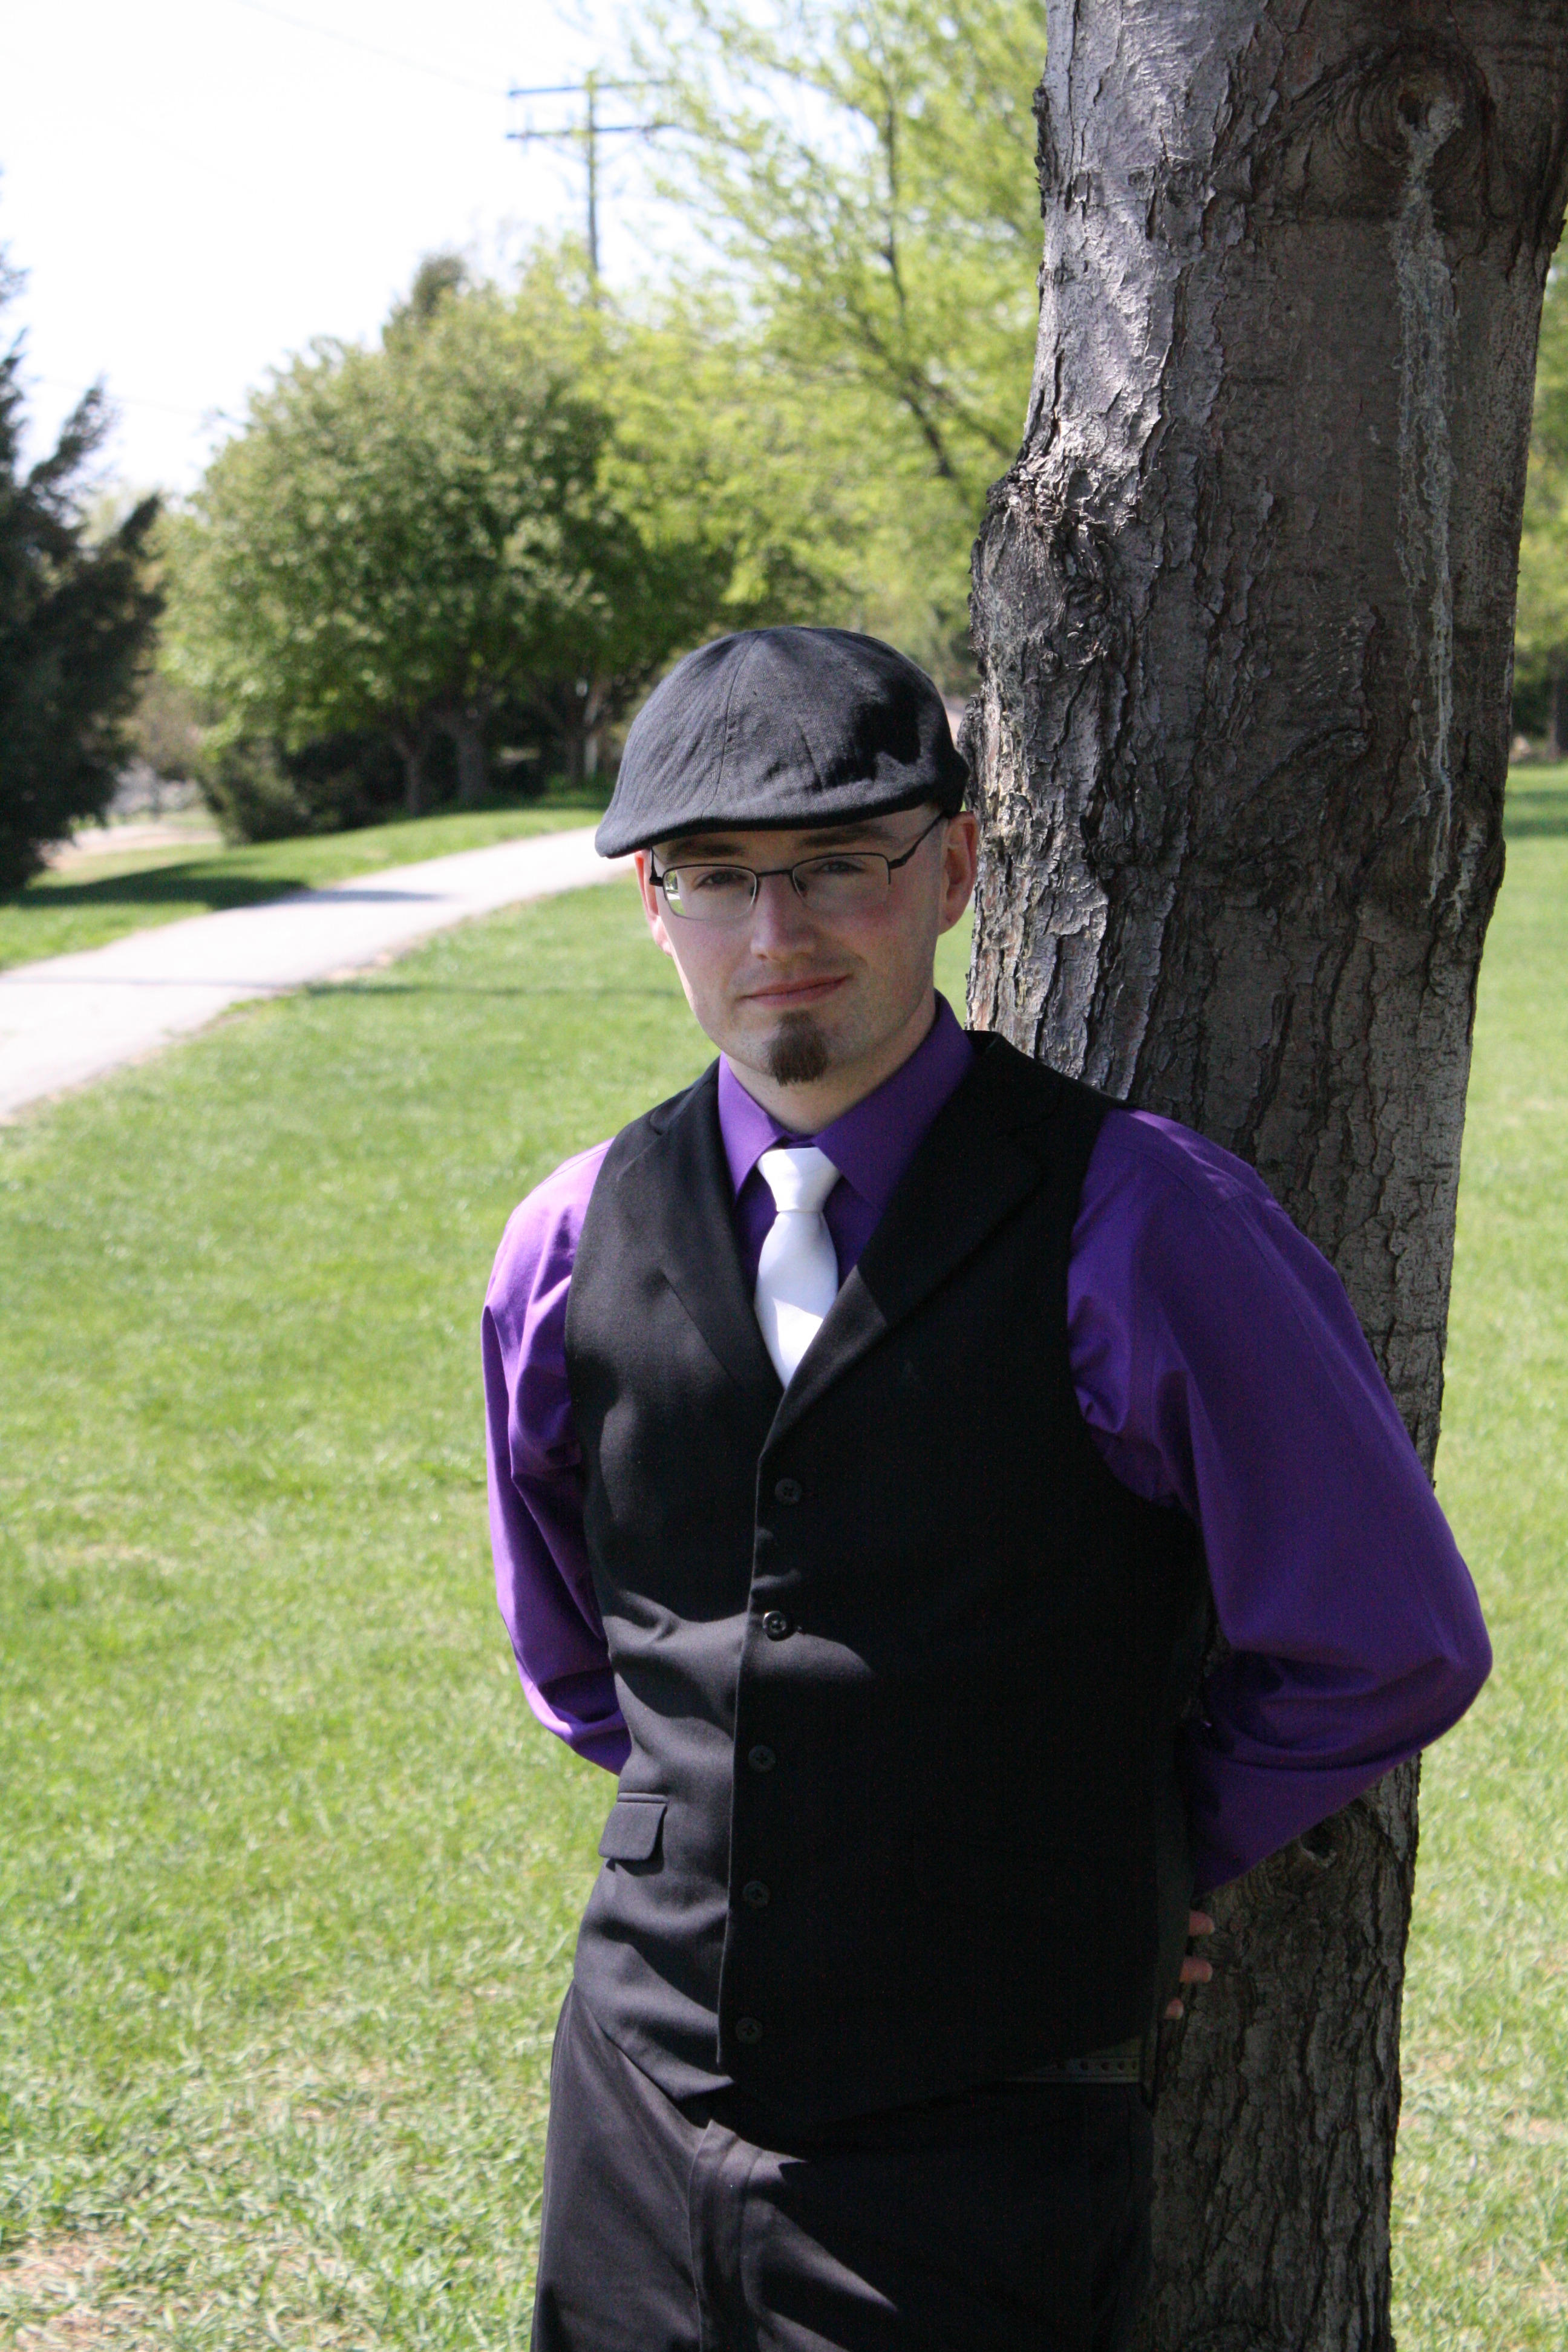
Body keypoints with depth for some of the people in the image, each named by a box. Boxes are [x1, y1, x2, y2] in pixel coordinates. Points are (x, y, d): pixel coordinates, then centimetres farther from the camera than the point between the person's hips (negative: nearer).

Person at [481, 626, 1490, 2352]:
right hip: (635, 2114, 4)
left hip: (979, 2164, -4)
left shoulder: (1139, 1224, -12)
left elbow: (1390, 1645, -4)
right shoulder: (574, 1241, 2)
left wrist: (1129, 1859, 5)